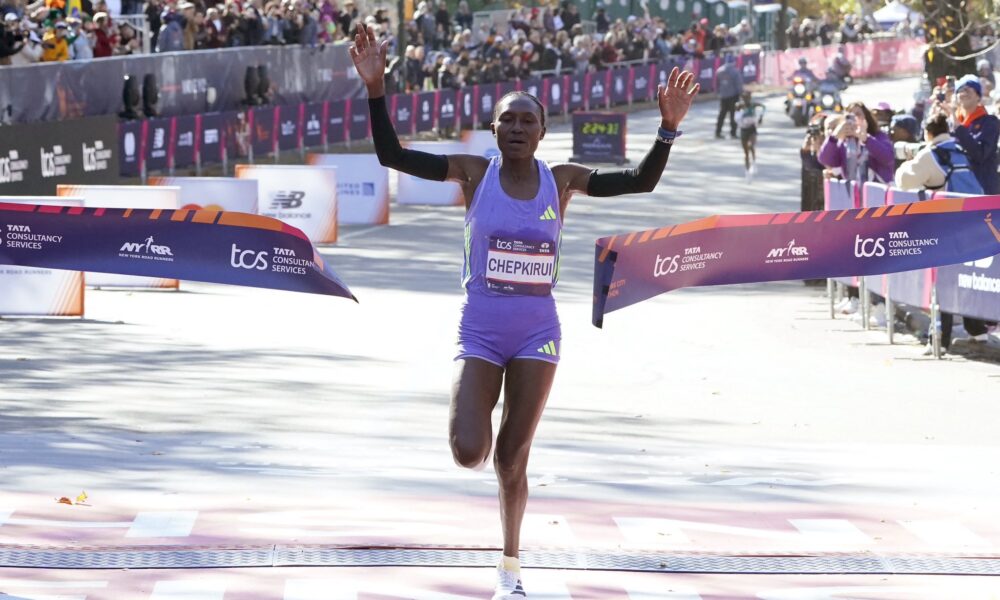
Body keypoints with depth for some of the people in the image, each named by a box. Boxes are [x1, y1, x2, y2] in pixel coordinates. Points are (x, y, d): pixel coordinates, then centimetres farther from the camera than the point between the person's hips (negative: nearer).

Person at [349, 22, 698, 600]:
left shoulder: (562, 180, -1)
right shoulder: (474, 172, -5)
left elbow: (640, 182, -2)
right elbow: (392, 156, -11)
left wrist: (668, 129, -17)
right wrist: (376, 89, -22)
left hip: (538, 332, 1)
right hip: (480, 331, -1)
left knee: (513, 460, 7)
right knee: (469, 453, -14)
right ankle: (478, 415, 26)